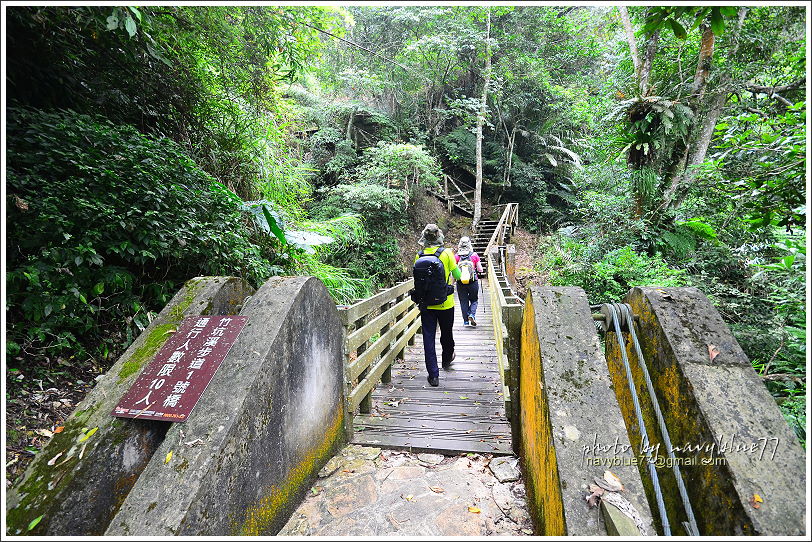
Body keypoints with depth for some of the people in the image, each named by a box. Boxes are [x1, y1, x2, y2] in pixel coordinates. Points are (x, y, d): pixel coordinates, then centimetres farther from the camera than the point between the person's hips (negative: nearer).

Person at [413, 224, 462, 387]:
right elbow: (457, 276, -4)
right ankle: (447, 359, 46)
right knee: (446, 334, 21)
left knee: (429, 337, 5)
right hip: (445, 303, 0)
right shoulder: (447, 253, -9)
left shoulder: (419, 256, -3)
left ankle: (433, 375, 6)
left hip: (426, 304, 1)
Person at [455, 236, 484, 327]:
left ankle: (466, 321, 13)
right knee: (474, 300, 16)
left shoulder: (456, 257, -3)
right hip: (473, 282, -1)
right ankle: (472, 314, -7)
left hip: (460, 283, 1)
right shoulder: (474, 255, -4)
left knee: (463, 302, 11)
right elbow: (480, 270, 0)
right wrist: (478, 273, 20)